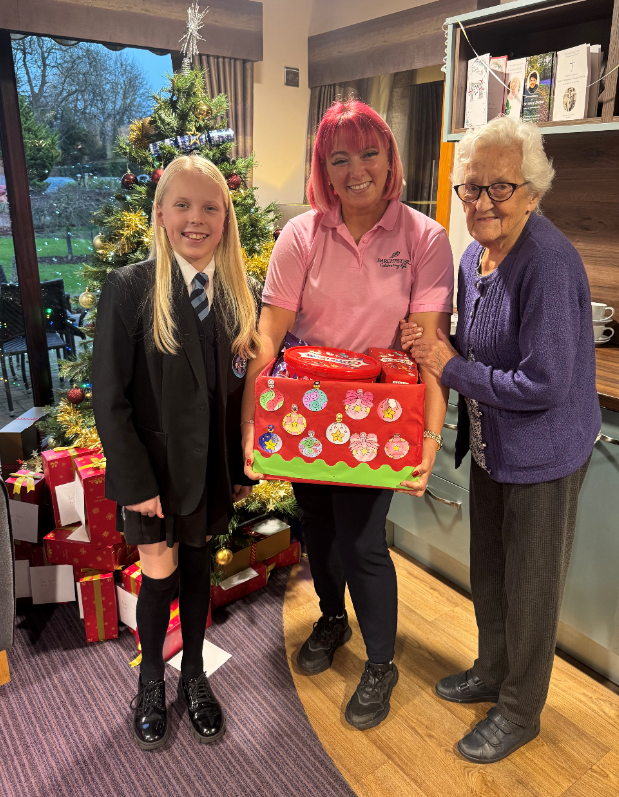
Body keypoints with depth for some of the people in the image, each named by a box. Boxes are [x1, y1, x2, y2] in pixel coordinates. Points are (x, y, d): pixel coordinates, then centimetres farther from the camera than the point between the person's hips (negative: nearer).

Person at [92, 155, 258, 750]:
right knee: (160, 575, 11)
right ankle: (151, 684, 38)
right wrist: (135, 482, -13)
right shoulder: (128, 289, -12)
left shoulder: (240, 295, -1)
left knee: (197, 567, 18)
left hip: (213, 467, 3)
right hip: (154, 467, -3)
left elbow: (244, 386, 3)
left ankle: (194, 676, 40)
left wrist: (243, 468, 2)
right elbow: (109, 399, -12)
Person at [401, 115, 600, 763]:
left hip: (543, 455, -8)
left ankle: (521, 711, 36)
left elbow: (543, 385, -27)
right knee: (486, 574, 23)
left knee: (529, 589, 11)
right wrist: (434, 346, -7)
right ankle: (491, 672, 49)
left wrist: (451, 368, -19)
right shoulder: (473, 256, 2)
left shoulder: (549, 262, -25)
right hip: (491, 447, 8)